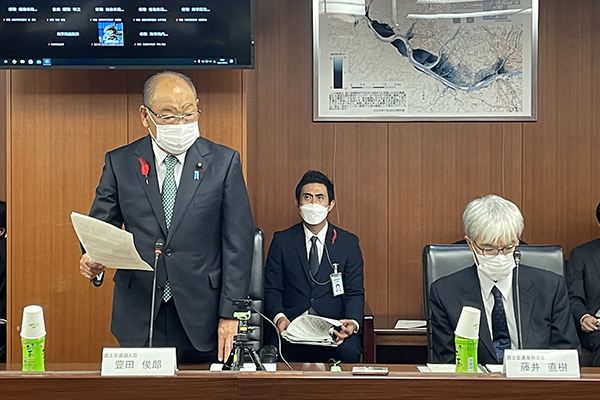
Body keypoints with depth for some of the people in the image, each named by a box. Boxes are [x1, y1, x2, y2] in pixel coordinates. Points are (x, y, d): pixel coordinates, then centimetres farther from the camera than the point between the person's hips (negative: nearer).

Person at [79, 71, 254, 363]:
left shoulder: (224, 161, 0)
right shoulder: (119, 163, 4)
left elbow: (238, 242, -2)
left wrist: (230, 314, -7)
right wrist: (94, 258, -16)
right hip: (138, 316, 1)